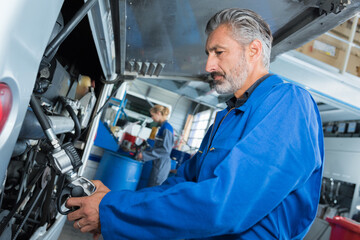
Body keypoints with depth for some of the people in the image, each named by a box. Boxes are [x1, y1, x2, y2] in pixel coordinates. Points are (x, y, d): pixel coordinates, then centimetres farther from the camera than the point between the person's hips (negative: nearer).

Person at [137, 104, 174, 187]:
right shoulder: (163, 127, 13)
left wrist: (144, 155, -20)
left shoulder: (166, 128, -15)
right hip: (159, 164, 9)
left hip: (161, 165, -9)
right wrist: (144, 152, 13)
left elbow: (165, 150, -22)